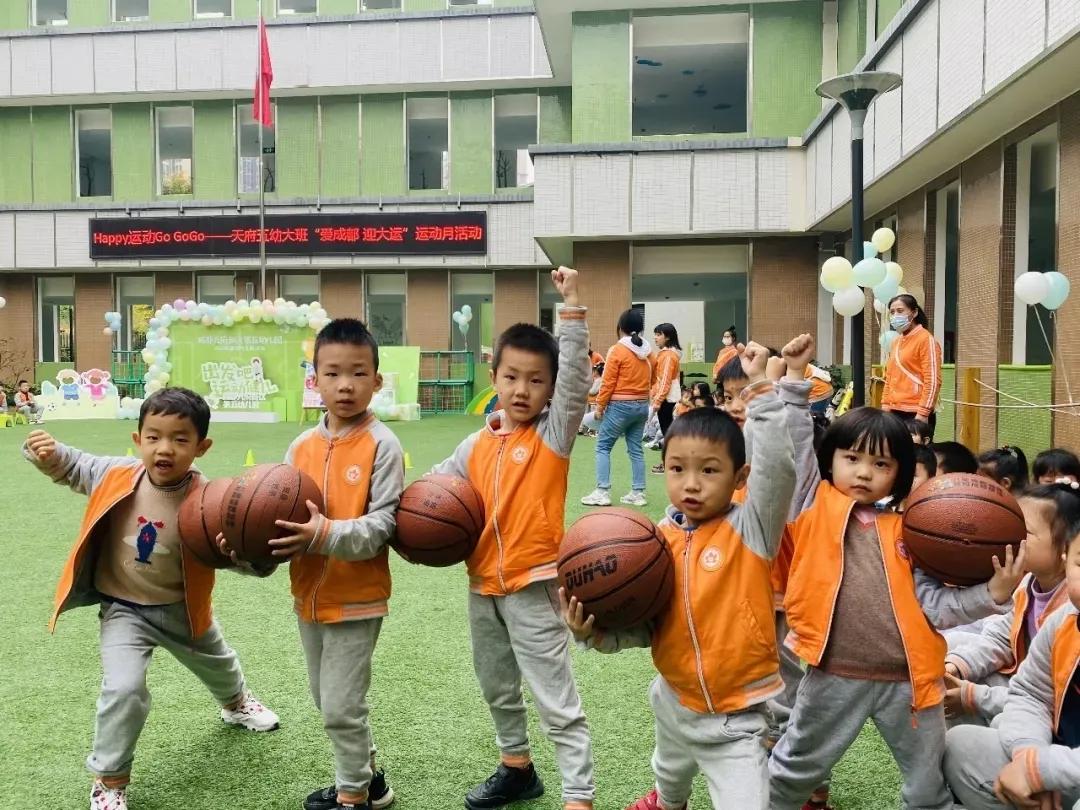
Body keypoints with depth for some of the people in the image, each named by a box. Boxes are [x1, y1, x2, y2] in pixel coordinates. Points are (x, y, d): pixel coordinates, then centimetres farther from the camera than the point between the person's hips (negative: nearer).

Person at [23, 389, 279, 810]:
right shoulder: (117, 475, -20)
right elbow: (73, 467, -1)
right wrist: (49, 453, -21)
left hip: (181, 608, 1)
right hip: (123, 608, -1)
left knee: (218, 663, 26)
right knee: (124, 688, -18)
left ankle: (235, 703, 63)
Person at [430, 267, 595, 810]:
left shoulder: (554, 434, -9)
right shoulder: (477, 445, 4)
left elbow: (575, 377, -23)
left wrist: (571, 308, -30)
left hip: (533, 586, -6)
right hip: (482, 584, 7)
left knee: (557, 704, 0)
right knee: (497, 689, 24)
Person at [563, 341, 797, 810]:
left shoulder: (750, 528, -17)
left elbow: (779, 467, -34)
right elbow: (643, 627, -3)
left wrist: (761, 388, -36)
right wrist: (595, 632, -21)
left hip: (738, 719, -5)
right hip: (675, 704, 5)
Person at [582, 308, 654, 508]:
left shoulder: (617, 350, -11)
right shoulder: (648, 351, 7)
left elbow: (608, 383, -12)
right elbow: (651, 380, 16)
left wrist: (600, 406, -4)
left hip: (620, 405, -6)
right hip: (642, 405, 6)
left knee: (603, 446, 3)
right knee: (636, 449, 11)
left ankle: (602, 492, -3)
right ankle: (638, 493, 11)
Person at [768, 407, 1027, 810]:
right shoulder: (812, 509, 0)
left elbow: (934, 606, 2)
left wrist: (993, 592, -12)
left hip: (907, 679, 2)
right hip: (833, 677, -2)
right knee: (794, 770, 18)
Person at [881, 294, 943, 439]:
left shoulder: (926, 339, -7)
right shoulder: (896, 342, 17)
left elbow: (933, 380, -14)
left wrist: (923, 413, -19)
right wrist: (885, 405, 13)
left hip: (916, 413, -8)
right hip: (896, 412, 8)